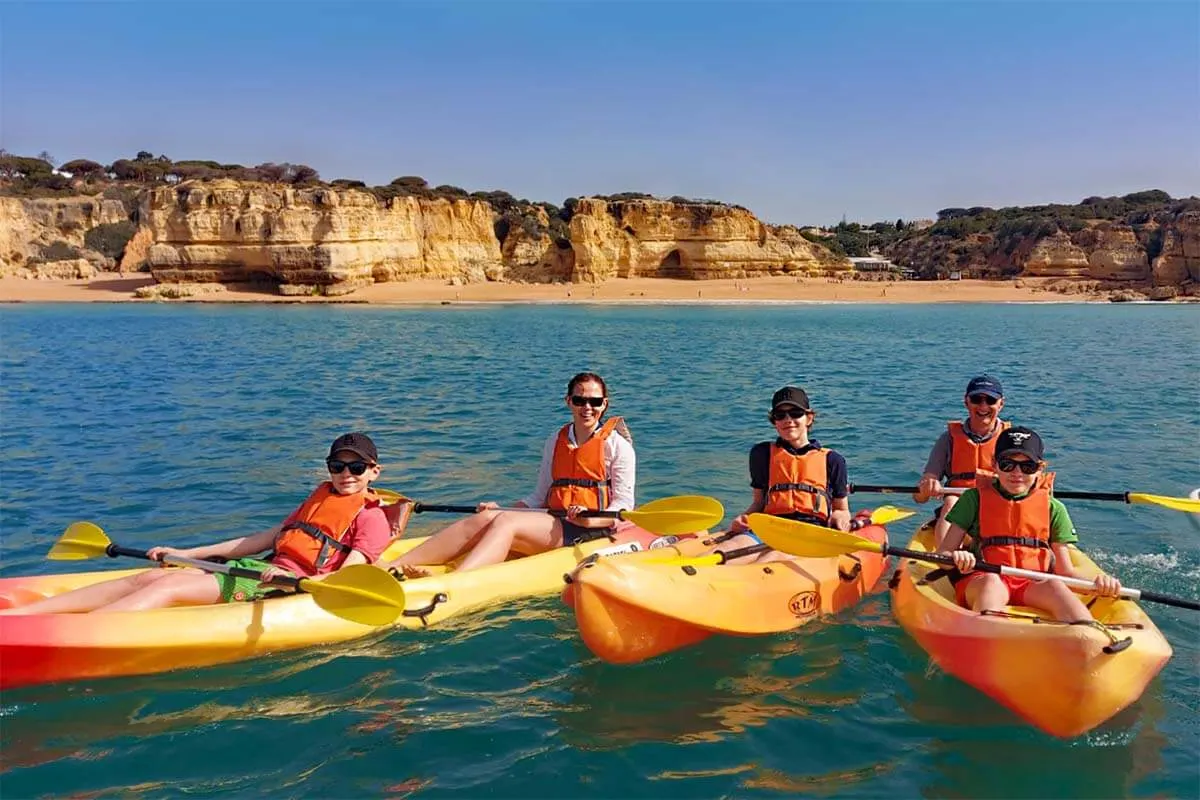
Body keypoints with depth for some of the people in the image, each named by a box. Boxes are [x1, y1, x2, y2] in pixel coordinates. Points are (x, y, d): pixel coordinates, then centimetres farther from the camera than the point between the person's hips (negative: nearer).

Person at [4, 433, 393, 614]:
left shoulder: (371, 517, -1)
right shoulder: (322, 495, 24)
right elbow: (264, 538, 24)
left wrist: (294, 581, -36)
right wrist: (186, 553, 20)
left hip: (280, 585, -8)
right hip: (259, 569, 8)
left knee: (167, 588, -24)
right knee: (150, 577, -9)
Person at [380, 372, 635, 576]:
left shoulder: (617, 444, 4)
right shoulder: (555, 441, 20)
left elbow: (624, 503, -3)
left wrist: (591, 520, -21)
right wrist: (503, 509, 5)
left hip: (592, 530, -5)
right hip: (554, 524, 5)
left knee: (505, 523, -29)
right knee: (484, 518, -22)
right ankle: (390, 566, -33)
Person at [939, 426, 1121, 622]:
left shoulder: (1053, 508, 16)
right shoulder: (975, 499, 11)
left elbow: (1065, 571, 13)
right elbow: (942, 554, 6)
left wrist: (1097, 583, -8)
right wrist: (955, 559, -19)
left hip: (1035, 585, 2)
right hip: (980, 581, -1)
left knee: (1054, 586, -31)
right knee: (992, 582, -35)